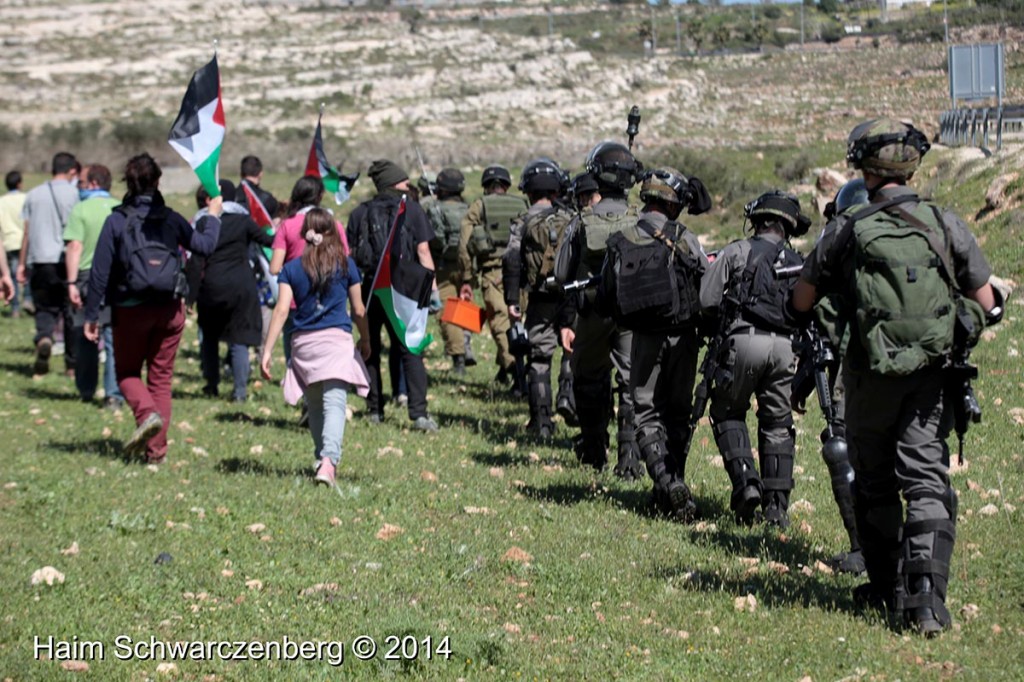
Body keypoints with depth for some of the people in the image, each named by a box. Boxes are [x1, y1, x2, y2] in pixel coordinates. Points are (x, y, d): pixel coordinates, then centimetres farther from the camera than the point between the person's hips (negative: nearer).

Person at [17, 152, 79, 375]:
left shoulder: (34, 195, 9)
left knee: (45, 308, 9)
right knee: (71, 311, 8)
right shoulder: (75, 194, -2)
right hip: (68, 260, -2)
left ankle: (43, 338, -23)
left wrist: (22, 263, 15)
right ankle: (73, 361, 12)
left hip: (41, 259, 2)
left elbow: (27, 232, 10)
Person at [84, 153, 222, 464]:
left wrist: (91, 315, -1)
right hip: (169, 310, 2)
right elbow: (204, 245, 9)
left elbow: (100, 272, -8)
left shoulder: (117, 220, -7)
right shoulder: (171, 219, -1)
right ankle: (156, 449, 9)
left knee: (127, 371, 14)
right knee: (161, 377, 10)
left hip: (131, 310, -2)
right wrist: (213, 216, 27)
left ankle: (147, 413, -16)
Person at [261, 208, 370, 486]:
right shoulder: (346, 265, 4)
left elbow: (282, 310, -3)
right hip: (336, 339, -2)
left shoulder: (291, 268, 5)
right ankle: (329, 459, -31)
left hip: (303, 342, 2)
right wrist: (365, 341, 26)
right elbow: (358, 310, 9)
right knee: (334, 403, -12)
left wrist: (267, 351, -2)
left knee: (315, 407, 17)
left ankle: (323, 460, 24)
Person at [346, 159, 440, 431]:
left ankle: (374, 410, 17)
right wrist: (433, 289, -3)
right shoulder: (411, 209, 0)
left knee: (369, 350, 14)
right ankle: (419, 413, -13)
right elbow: (423, 251, -5)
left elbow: (350, 255, 4)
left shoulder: (360, 213, 6)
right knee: (410, 350, -3)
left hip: (369, 287, 2)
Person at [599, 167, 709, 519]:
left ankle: (665, 480, -14)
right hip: (682, 336, 0)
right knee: (677, 413, 14)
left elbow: (605, 301, 3)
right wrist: (706, 329, 13)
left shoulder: (620, 242, -1)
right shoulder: (685, 240, -7)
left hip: (644, 340, 0)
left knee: (647, 414, 6)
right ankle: (674, 485, 18)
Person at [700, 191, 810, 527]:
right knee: (778, 425, 12)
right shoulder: (798, 263, 19)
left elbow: (707, 300, 2)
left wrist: (726, 322, 20)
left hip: (744, 340, -3)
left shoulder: (737, 252, 8)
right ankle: (776, 505, 8)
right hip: (784, 346, 3)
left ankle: (745, 481, -4)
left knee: (728, 413, 14)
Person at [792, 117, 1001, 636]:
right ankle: (926, 597, -16)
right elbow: (986, 304, 4)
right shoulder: (945, 224, 0)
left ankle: (888, 588, 26)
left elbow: (801, 301, 5)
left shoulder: (847, 231, -4)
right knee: (927, 482, -1)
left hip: (872, 376, -1)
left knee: (874, 485, 16)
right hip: (932, 375, 1)